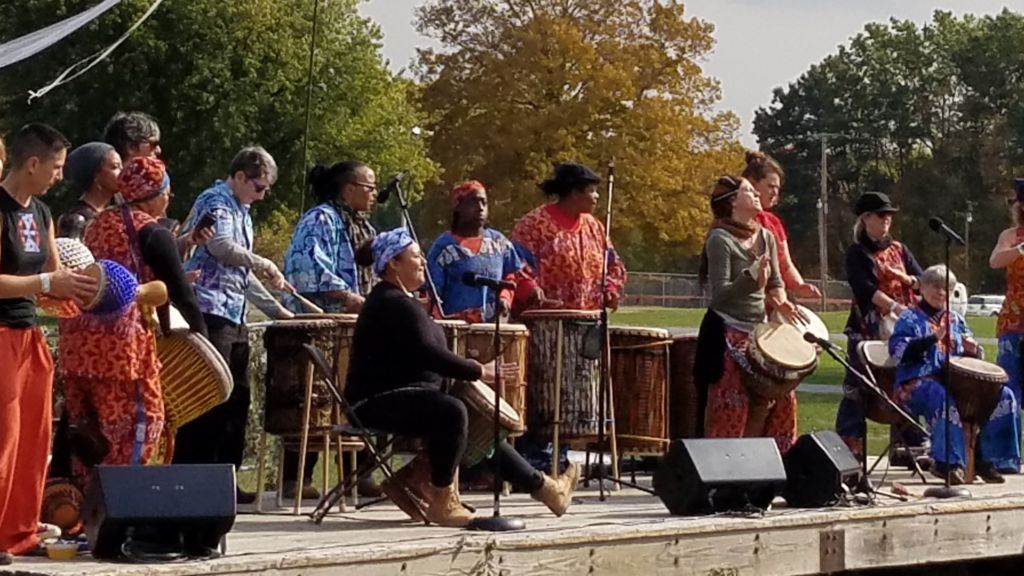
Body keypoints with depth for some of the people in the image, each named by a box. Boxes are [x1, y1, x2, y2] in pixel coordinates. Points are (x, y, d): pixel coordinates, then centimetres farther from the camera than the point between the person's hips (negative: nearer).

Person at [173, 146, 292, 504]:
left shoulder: (241, 212, 24)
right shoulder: (216, 201, -5)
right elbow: (220, 245, -24)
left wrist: (275, 309, 24)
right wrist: (263, 264, -16)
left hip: (232, 317, 10)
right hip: (209, 313, -10)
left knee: (236, 399, 9)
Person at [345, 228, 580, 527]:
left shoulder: (398, 300, 18)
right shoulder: (393, 304, -17)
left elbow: (423, 355, 22)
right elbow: (428, 355, -26)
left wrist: (471, 370, 10)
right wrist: (479, 371, -20)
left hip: (400, 395, 12)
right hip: (379, 401, -12)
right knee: (452, 412, -33)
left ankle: (545, 488, 15)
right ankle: (441, 502, -21)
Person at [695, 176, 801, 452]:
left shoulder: (766, 237, 11)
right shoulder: (721, 240, -11)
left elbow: (775, 281, 18)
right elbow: (720, 292, -16)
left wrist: (780, 301, -3)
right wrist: (752, 279, -31)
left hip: (759, 331, 7)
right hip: (728, 333, -7)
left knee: (783, 398, 5)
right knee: (731, 407, -10)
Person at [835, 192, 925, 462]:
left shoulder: (899, 250, 16)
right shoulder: (857, 253, 0)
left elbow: (923, 281, 13)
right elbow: (864, 288, -13)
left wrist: (908, 280, -9)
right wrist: (895, 307, -23)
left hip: (903, 328, 5)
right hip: (868, 328, -5)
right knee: (858, 387, -7)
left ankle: (905, 446, 12)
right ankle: (849, 446, -6)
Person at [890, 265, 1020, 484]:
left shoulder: (955, 318, 22)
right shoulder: (911, 317, 5)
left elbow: (975, 358, 21)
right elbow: (899, 351, -13)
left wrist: (972, 350, -5)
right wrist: (934, 338, -21)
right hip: (919, 382, -6)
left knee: (1003, 396, -12)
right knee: (944, 399, -41)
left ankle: (986, 459, -9)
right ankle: (947, 462, -34)